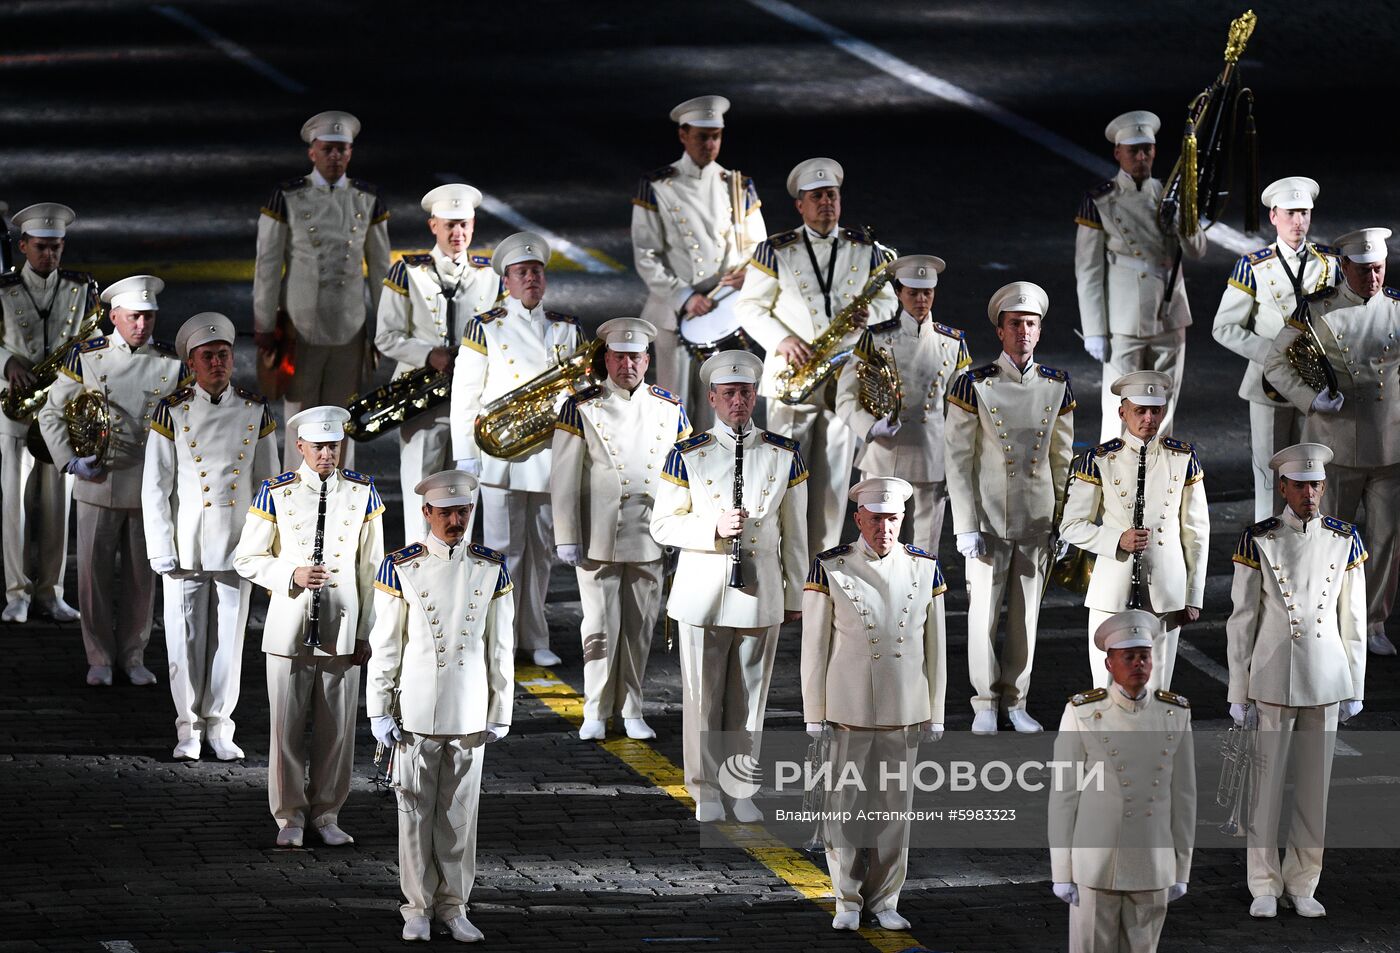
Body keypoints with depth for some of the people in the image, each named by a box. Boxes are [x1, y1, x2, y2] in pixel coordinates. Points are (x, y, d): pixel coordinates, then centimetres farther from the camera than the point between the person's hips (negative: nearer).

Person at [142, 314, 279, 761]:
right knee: (185, 639, 2)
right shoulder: (172, 413, -4)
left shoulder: (256, 412, 2)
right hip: (186, 549, -1)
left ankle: (219, 727, 16)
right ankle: (189, 728, 13)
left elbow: (268, 483, 7)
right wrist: (161, 552, -7)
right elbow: (155, 488, -2)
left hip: (237, 548, 1)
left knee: (228, 637, 5)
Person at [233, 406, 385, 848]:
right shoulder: (276, 493, -3)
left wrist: (367, 632, 4)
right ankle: (290, 817, 14)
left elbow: (370, 567, 6)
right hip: (290, 626, -1)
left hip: (342, 627, 1)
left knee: (337, 727, 7)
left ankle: (327, 814, 19)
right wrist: (291, 575, -17)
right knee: (287, 725, 3)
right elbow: (247, 558, 1)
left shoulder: (362, 493, 2)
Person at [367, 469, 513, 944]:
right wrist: (379, 711, -4)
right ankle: (418, 907, 13)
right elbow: (384, 645, -2)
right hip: (416, 712, -2)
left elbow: (501, 647, 6)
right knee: (416, 811, 4)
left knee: (460, 811, 7)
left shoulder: (491, 569, 2)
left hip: (469, 713, 2)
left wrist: (500, 713, 6)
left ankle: (455, 905, 16)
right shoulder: (400, 569, -5)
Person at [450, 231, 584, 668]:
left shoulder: (567, 329, 10)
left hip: (549, 455, 4)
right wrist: (465, 455, -5)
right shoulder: (485, 328, -1)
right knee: (503, 548, -2)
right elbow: (465, 395, -1)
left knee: (541, 549, 9)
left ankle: (534, 638, 17)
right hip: (500, 456, -4)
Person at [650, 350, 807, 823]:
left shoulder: (784, 456, 4)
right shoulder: (687, 456, -2)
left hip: (761, 594, 1)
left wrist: (795, 596, 9)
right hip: (702, 595, -1)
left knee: (750, 696, 7)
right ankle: (706, 792, 13)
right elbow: (662, 525, -1)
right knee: (702, 696, 3)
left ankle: (741, 791, 17)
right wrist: (714, 527, -17)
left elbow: (794, 532, 8)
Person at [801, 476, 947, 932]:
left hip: (904, 713, 2)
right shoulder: (830, 569, -5)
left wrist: (935, 715, 7)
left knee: (895, 805, 7)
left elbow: (935, 646, 7)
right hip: (848, 709, -2)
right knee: (846, 805, 3)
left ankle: (885, 901, 17)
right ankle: (847, 901, 14)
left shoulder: (924, 569, 3)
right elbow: (814, 647, -2)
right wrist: (814, 716, -3)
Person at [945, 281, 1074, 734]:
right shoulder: (973, 386, -10)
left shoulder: (1057, 386, 1)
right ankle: (985, 704, 15)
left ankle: (1016, 700, 20)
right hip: (988, 521, -3)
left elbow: (1063, 457, 9)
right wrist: (966, 527, -12)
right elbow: (957, 459, -8)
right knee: (983, 613, 3)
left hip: (1037, 522, 3)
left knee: (1027, 614, 9)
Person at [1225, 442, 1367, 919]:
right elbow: (1241, 619, -1)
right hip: (1273, 677, -2)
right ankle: (1265, 887, 11)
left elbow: (1353, 618, 7)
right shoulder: (1258, 540, -4)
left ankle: (1302, 885, 16)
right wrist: (1239, 692, -3)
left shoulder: (1344, 540, 2)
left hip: (1326, 678, 2)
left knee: (1315, 784, 6)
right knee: (1268, 781, 2)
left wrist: (1354, 687, 6)